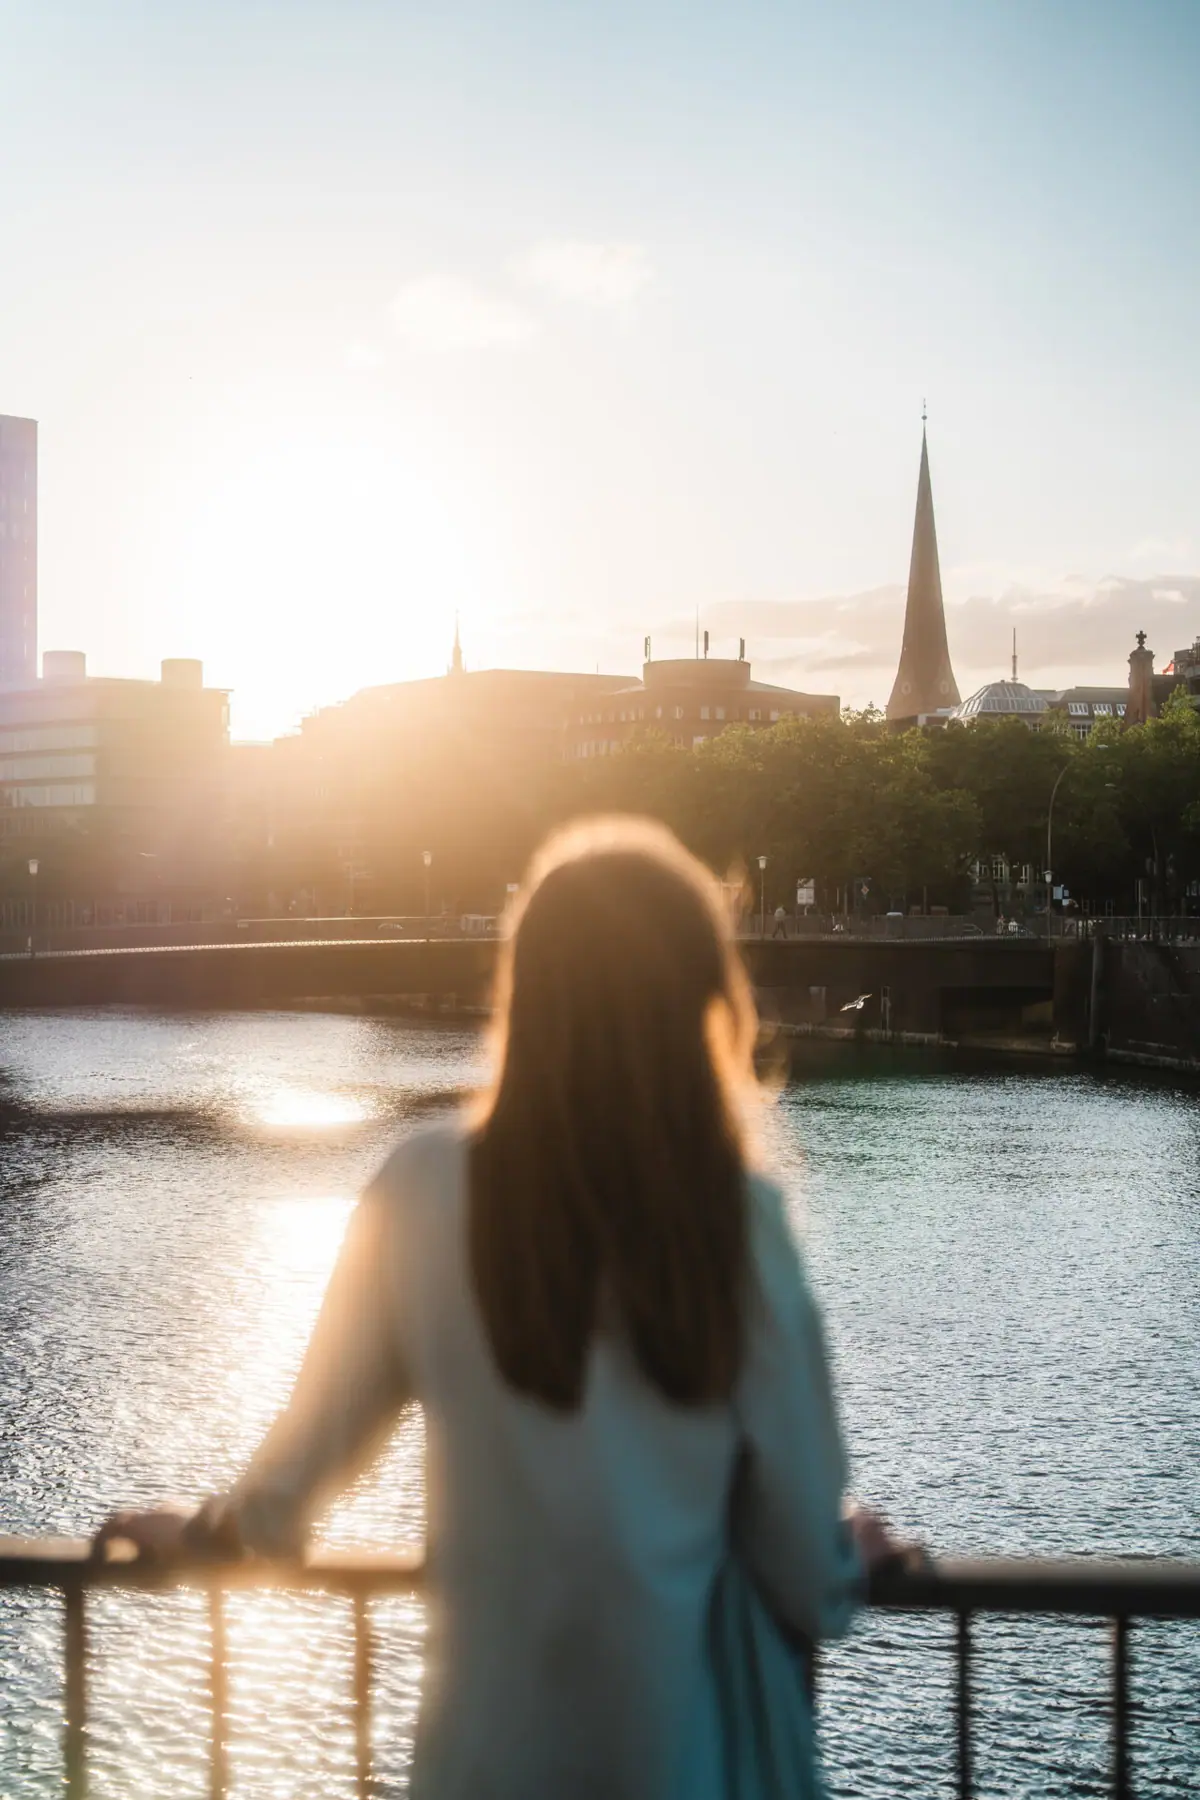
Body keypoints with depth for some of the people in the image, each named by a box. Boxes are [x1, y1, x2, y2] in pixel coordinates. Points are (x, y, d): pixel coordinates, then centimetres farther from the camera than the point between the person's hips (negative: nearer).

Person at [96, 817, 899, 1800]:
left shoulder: (430, 1189, -11)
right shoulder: (735, 1213, -14)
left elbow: (328, 1419, 0)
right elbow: (795, 1499, -7)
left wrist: (214, 1528, 19)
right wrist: (845, 1559, 15)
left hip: (501, 1720, 0)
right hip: (695, 1720, 0)